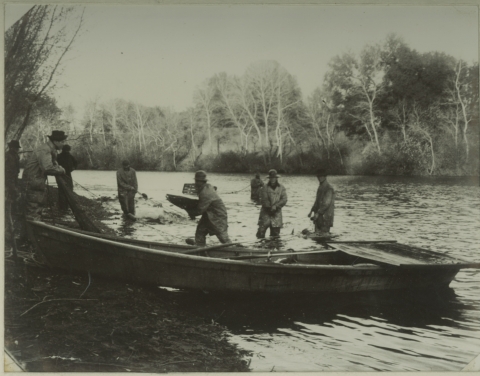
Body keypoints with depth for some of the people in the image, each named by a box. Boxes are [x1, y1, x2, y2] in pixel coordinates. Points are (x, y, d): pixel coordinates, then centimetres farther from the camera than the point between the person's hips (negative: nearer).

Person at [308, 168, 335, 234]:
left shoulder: (329, 188, -14)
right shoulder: (320, 187, 15)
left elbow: (327, 203, -19)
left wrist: (318, 213, -20)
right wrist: (312, 211, 15)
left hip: (325, 215, -9)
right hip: (319, 216, 9)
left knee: (324, 234, -6)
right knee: (317, 233, 9)